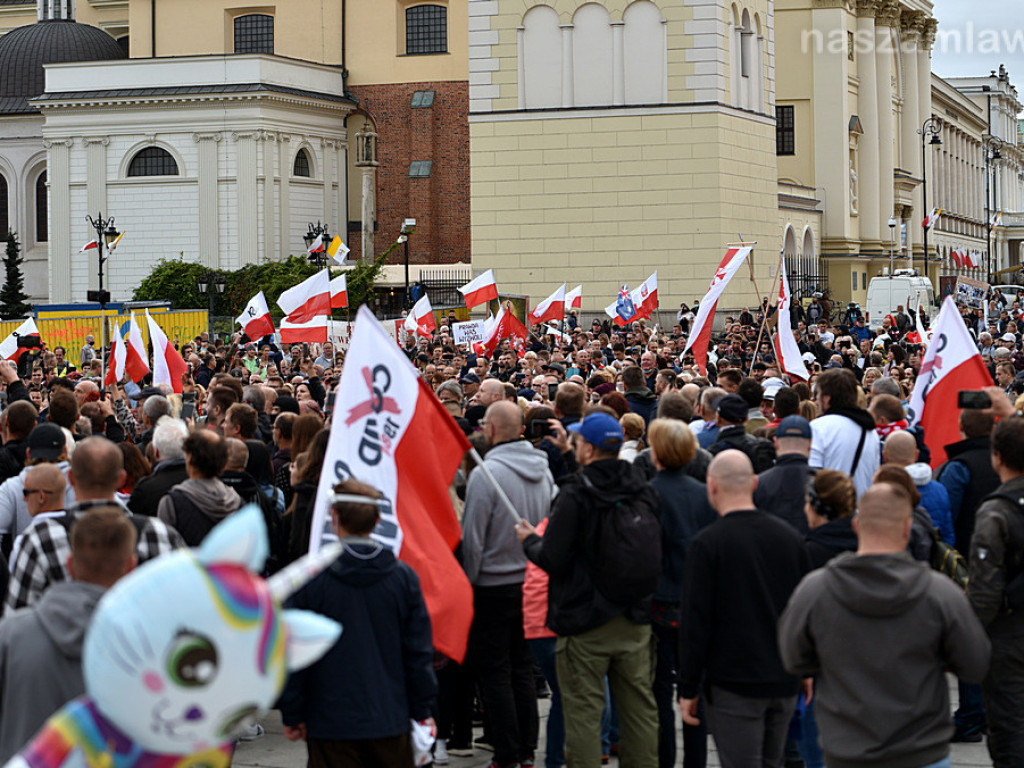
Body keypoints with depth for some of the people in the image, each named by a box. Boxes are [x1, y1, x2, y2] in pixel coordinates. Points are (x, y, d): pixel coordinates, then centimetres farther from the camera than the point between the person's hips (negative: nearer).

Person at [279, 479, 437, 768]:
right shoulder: (403, 576, -1)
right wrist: (422, 711, 12)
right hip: (390, 722, 2)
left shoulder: (310, 579, -8)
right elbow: (419, 650, 3)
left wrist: (292, 715, 5)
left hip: (331, 725, -2)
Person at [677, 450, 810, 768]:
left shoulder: (707, 543, -11)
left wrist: (688, 689, -5)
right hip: (784, 682, 6)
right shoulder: (789, 536, 6)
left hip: (733, 685, -6)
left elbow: (696, 622, -11)